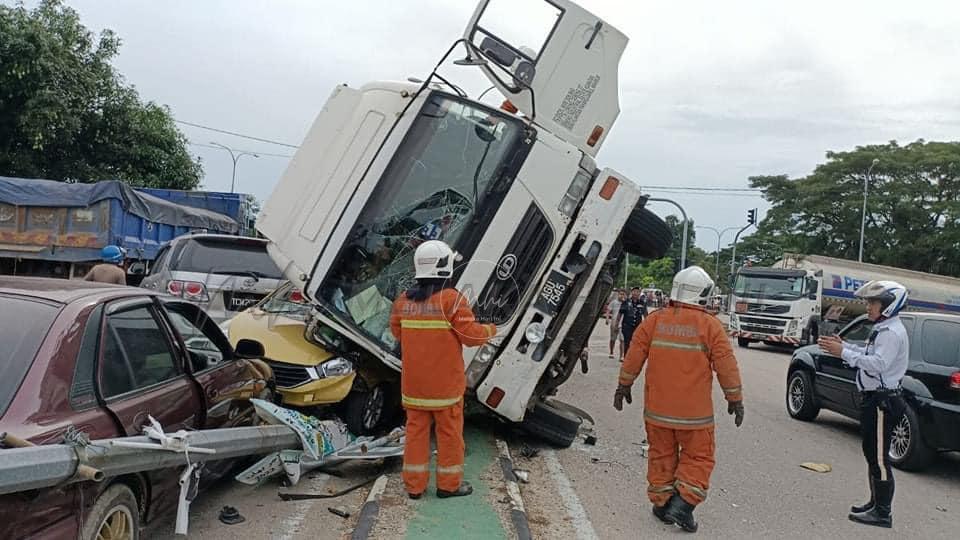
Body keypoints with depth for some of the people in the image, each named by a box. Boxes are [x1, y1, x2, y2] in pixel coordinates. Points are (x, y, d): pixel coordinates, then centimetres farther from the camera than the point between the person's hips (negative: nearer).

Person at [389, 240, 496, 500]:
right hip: (445, 382, -5)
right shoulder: (452, 299, -16)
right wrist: (490, 329, 4)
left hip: (414, 381, 5)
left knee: (416, 429, 13)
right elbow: (471, 335, -16)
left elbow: (397, 332, 13)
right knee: (449, 431, 8)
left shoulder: (403, 301, 1)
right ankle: (449, 484, 18)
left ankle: (414, 484, 19)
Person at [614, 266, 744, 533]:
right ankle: (684, 503, -2)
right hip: (694, 410, -2)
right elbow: (726, 365, -5)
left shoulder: (655, 319, -1)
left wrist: (624, 385, 14)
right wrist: (735, 399, 6)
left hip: (658, 406, 3)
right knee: (698, 456, 10)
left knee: (661, 453, 15)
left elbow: (635, 354, 2)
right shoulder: (709, 324, -7)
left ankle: (661, 503, 20)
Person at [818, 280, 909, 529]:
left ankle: (883, 513, 2)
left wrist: (843, 352, -28)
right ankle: (876, 503, 28)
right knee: (872, 454, 17)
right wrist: (843, 346, 7)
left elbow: (878, 363, -28)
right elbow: (868, 354, 19)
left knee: (879, 458, -5)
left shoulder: (892, 333, -17)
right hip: (874, 399, 10)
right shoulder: (883, 329, 14)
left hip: (882, 402, -10)